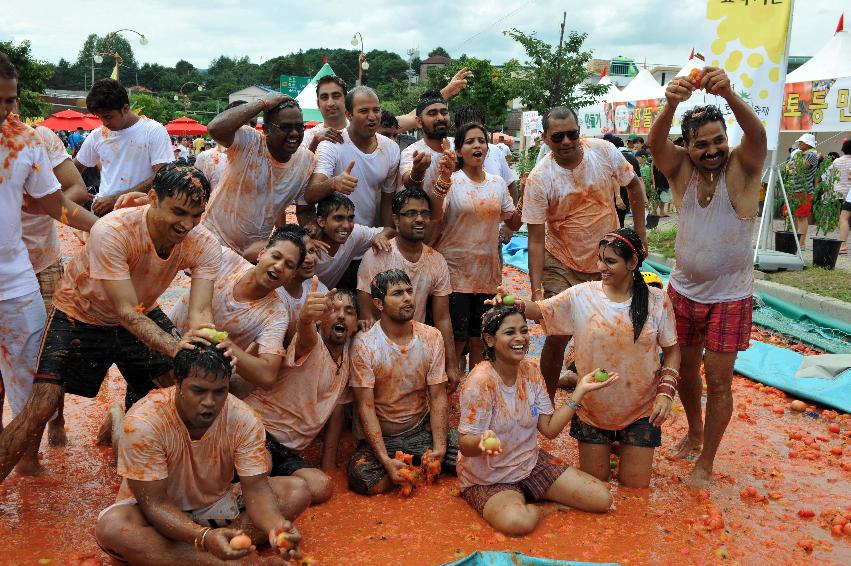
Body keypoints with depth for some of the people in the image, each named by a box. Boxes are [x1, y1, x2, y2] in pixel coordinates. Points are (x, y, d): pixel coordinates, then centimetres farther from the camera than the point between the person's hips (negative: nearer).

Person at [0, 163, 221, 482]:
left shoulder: (204, 246, -23)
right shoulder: (111, 232, -35)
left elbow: (200, 313, -29)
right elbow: (126, 312, -37)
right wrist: (173, 346, -54)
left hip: (143, 314, 4)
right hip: (81, 314, -4)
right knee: (40, 408, -13)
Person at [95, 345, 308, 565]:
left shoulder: (244, 420, -19)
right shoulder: (143, 423, -27)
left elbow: (256, 489, -20)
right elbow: (155, 503, -27)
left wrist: (276, 526, -43)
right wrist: (204, 537, -45)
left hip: (217, 504, 3)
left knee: (297, 491, -16)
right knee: (110, 527, -37)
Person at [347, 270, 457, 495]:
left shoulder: (432, 337, -3)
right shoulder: (364, 344, -14)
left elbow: (438, 397, -4)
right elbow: (365, 406, -16)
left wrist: (439, 448, -16)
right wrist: (386, 460, -25)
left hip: (422, 430, 2)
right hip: (381, 435, -2)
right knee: (361, 477, -30)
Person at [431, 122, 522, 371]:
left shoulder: (498, 183, 8)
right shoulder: (450, 182, -7)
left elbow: (514, 223, 13)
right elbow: (433, 223, -16)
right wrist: (440, 193, -30)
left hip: (488, 273, 5)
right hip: (456, 272, -4)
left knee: (480, 340, 12)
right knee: (457, 341, -2)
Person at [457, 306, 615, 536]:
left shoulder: (531, 371, -2)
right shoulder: (481, 382, -23)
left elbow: (549, 429, -3)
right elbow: (465, 446, -21)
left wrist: (580, 391, -8)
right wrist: (484, 440, -45)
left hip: (531, 463, 6)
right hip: (488, 478, -6)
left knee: (602, 499, -4)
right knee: (517, 522, -37)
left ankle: (526, 500, 9)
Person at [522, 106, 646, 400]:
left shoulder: (604, 151, -13)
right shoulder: (539, 179, -20)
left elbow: (634, 185, 6)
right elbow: (536, 240, -18)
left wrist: (640, 231, 4)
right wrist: (536, 291, -24)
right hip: (563, 265, -3)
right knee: (558, 336, -6)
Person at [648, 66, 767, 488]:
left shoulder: (741, 169, -13)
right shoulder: (682, 170, -7)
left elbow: (757, 134, -34)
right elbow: (655, 143, -27)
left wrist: (729, 94, -53)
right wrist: (671, 103, -48)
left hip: (730, 296, -3)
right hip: (684, 290, 3)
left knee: (718, 380, 1)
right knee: (685, 368, 17)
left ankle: (706, 462, 18)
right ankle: (694, 432, 43)